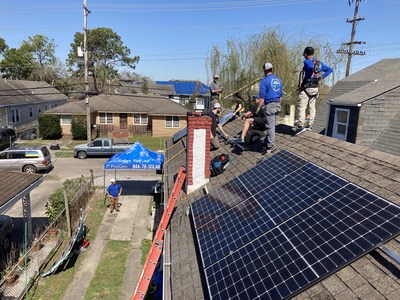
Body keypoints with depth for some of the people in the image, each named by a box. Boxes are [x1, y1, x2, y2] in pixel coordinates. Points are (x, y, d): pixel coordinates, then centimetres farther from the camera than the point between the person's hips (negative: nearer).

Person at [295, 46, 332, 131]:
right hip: (315, 88, 7)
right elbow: (329, 69, 18)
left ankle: (300, 125, -11)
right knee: (312, 107, 12)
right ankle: (309, 125, 17)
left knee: (301, 108, -5)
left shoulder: (306, 61, -10)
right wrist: (321, 76, 13)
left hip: (306, 88, -7)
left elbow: (312, 66, -32)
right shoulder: (319, 63, 13)